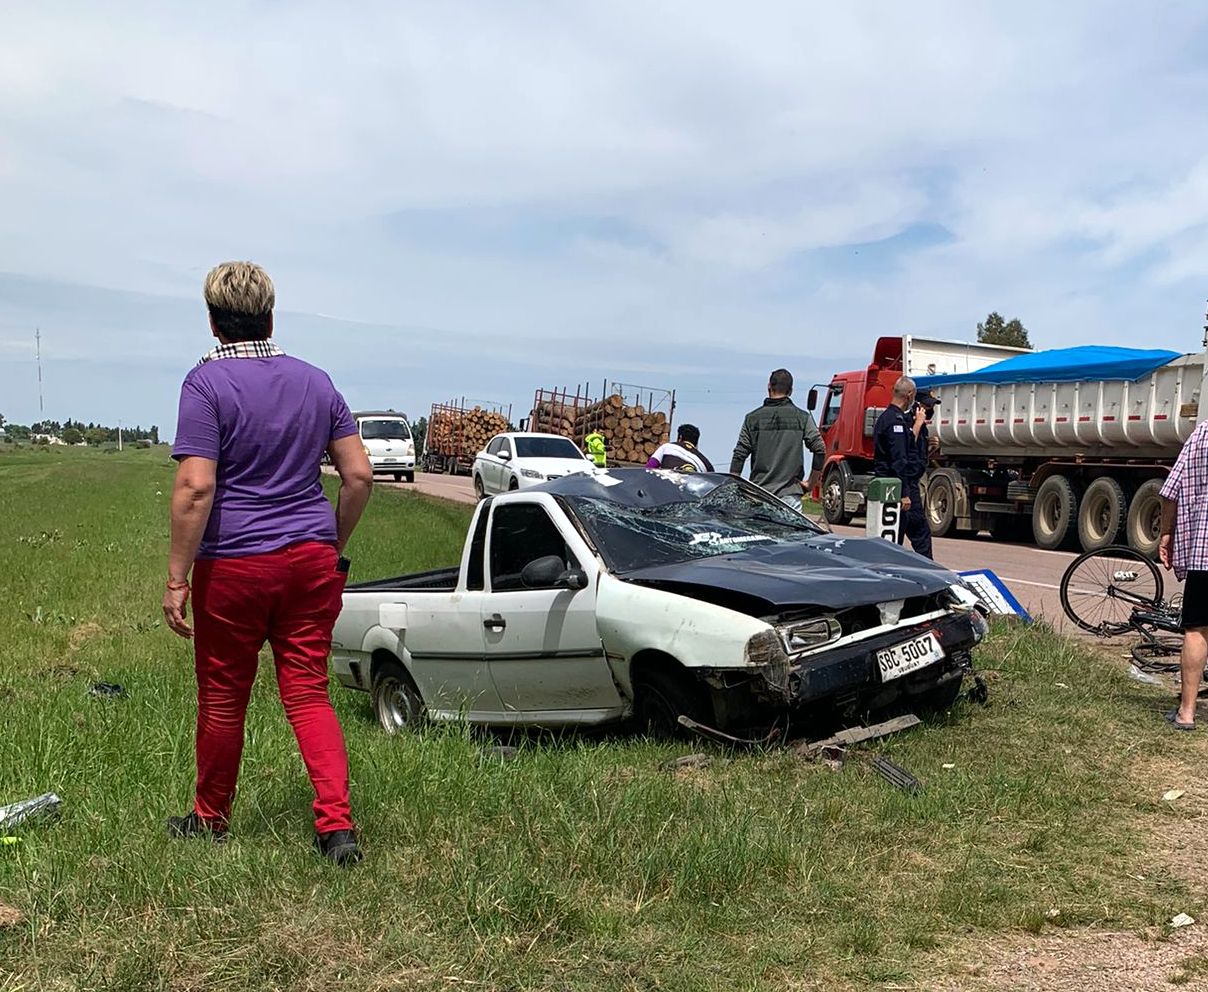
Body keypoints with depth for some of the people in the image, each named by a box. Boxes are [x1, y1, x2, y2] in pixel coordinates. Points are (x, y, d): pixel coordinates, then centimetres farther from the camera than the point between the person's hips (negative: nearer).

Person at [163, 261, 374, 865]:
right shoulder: (315, 381, 8)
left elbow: (197, 487, -17)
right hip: (311, 557, 4)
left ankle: (210, 821, 32)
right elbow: (359, 475, 6)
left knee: (223, 697, 13)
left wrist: (177, 578, -12)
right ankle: (337, 826, 0)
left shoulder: (207, 383, -8)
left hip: (235, 561, -4)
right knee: (309, 693, 9)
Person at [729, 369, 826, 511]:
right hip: (790, 493, -1)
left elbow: (739, 456, -1)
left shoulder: (753, 418, 3)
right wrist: (811, 483, 5)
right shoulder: (802, 417, 2)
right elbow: (820, 451, -5)